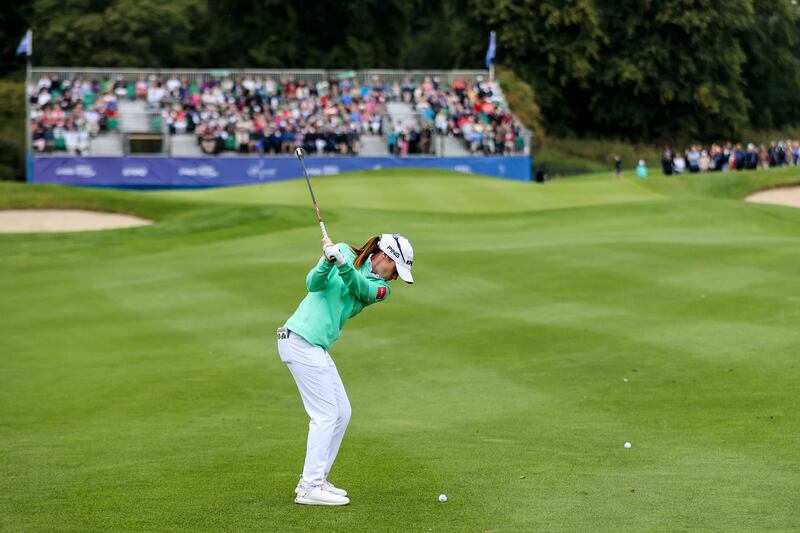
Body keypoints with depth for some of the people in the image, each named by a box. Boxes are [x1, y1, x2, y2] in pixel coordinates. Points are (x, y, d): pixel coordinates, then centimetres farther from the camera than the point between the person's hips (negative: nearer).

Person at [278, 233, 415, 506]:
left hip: (317, 348, 8)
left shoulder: (380, 288, 10)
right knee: (325, 415, -8)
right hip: (301, 341, -8)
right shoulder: (346, 251, -3)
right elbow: (314, 283, -14)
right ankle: (310, 488, -4)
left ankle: (313, 480, 18)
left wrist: (342, 263, -32)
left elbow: (359, 286, -13)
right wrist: (328, 261, -33)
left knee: (342, 413, 10)